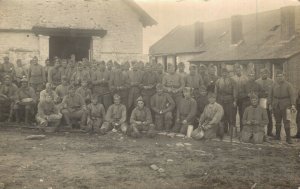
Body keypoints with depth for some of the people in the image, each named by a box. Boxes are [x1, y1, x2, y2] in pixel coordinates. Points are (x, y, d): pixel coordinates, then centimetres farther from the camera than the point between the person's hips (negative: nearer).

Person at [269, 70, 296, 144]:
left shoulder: (288, 85, -3)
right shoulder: (274, 85, 7)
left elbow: (292, 95, -8)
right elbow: (271, 95, 12)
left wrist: (293, 105, -17)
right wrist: (270, 104, 7)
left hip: (285, 105, -3)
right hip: (276, 106, 3)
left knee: (286, 122, -6)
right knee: (278, 121, 12)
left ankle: (288, 138, -2)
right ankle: (277, 136, 23)